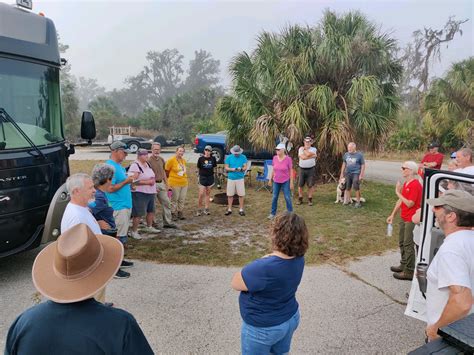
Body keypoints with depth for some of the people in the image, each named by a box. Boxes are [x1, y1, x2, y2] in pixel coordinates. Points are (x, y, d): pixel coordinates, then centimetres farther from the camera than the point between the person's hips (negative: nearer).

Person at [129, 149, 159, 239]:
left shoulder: (147, 164, 12)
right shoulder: (135, 166, -15)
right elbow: (134, 181, -23)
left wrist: (153, 181, 8)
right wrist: (147, 182, -21)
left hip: (150, 192, 9)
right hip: (139, 194, -9)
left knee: (151, 210, 18)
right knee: (138, 213, -6)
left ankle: (149, 227, 35)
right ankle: (134, 231, 7)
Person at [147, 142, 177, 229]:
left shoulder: (161, 159, 11)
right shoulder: (149, 160, -12)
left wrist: (166, 184, 16)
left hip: (161, 183, 8)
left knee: (166, 203, 9)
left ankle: (167, 222, 17)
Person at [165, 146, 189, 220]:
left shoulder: (184, 160, 10)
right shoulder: (171, 160, -10)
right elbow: (166, 171, -4)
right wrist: (170, 177, 4)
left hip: (184, 183, 6)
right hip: (175, 183, -6)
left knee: (182, 200, 12)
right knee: (174, 200, 2)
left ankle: (180, 213, 23)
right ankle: (173, 214, 13)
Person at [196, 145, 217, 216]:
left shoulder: (213, 159, 0)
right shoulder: (201, 159, -6)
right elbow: (198, 168, 4)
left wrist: (210, 172, 4)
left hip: (210, 177, 2)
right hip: (202, 177, -2)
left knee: (208, 193, 9)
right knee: (201, 194, -6)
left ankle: (206, 209, 17)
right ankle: (199, 209, 7)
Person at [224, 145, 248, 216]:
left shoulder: (243, 157, 1)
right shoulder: (229, 157, 2)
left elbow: (245, 167, 0)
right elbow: (226, 167, 1)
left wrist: (241, 169, -22)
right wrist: (232, 169, -18)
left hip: (240, 178, -1)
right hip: (231, 178, 1)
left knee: (241, 194, 1)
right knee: (230, 195, 5)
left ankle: (241, 209, 12)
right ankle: (229, 209, 17)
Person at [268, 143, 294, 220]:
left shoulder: (288, 159, -14)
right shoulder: (275, 158, -3)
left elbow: (291, 171, -8)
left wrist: (291, 182, -9)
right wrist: (270, 179, 10)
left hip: (285, 182, -3)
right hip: (276, 181, 4)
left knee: (287, 197, 2)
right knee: (274, 197, 9)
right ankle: (273, 213, 21)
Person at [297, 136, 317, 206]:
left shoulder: (314, 149, 3)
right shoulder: (300, 149, 4)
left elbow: (308, 154, -18)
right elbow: (303, 157, -13)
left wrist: (304, 149, -2)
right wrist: (312, 156, -11)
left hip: (311, 169, -1)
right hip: (302, 169, 1)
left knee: (310, 185, 1)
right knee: (300, 185, 5)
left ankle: (310, 199, 12)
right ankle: (300, 199, 18)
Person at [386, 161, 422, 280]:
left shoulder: (415, 185, -19)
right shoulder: (405, 183, 8)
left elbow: (409, 203, -23)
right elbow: (400, 200, 12)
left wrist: (398, 192, -16)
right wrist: (392, 215, 13)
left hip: (411, 219, -9)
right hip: (404, 218, 9)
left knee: (408, 245, -2)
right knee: (402, 242, 19)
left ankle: (409, 272, 7)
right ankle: (403, 265, 34)